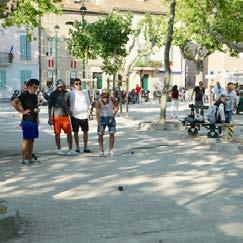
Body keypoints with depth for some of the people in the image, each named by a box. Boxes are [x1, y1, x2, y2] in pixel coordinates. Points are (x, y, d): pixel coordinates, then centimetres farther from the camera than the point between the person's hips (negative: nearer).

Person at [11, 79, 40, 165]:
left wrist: (37, 109, 3)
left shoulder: (34, 96, 15)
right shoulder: (24, 95, -9)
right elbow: (14, 103, -20)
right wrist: (22, 111, -17)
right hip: (27, 120, -8)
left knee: (31, 140, 10)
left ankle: (30, 158, 16)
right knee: (26, 140, -5)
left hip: (34, 121, 8)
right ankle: (24, 159, -1)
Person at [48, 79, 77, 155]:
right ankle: (59, 149, 16)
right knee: (57, 133, 4)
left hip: (65, 116, 3)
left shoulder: (67, 93, 8)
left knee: (69, 132, -3)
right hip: (56, 116, -3)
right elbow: (50, 106, 0)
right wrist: (50, 118, -4)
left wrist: (69, 113, 22)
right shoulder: (53, 94, -2)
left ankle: (70, 150, 1)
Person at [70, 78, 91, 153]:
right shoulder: (71, 93, -1)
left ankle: (85, 148, 12)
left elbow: (88, 103, 17)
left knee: (85, 131, 5)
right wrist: (70, 113, -6)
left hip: (84, 115, 3)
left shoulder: (85, 93, 11)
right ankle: (77, 148, 14)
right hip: (75, 115, -3)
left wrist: (88, 111, 8)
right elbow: (69, 105, -1)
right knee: (76, 132, 4)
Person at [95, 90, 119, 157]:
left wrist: (114, 115, -10)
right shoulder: (98, 102, -24)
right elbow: (97, 115, -27)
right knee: (100, 134, -7)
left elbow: (117, 106, 2)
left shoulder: (112, 99, -19)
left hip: (110, 117, 1)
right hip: (102, 118, -1)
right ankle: (101, 151, 3)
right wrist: (100, 126, -34)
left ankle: (110, 151, -1)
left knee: (112, 133, -6)